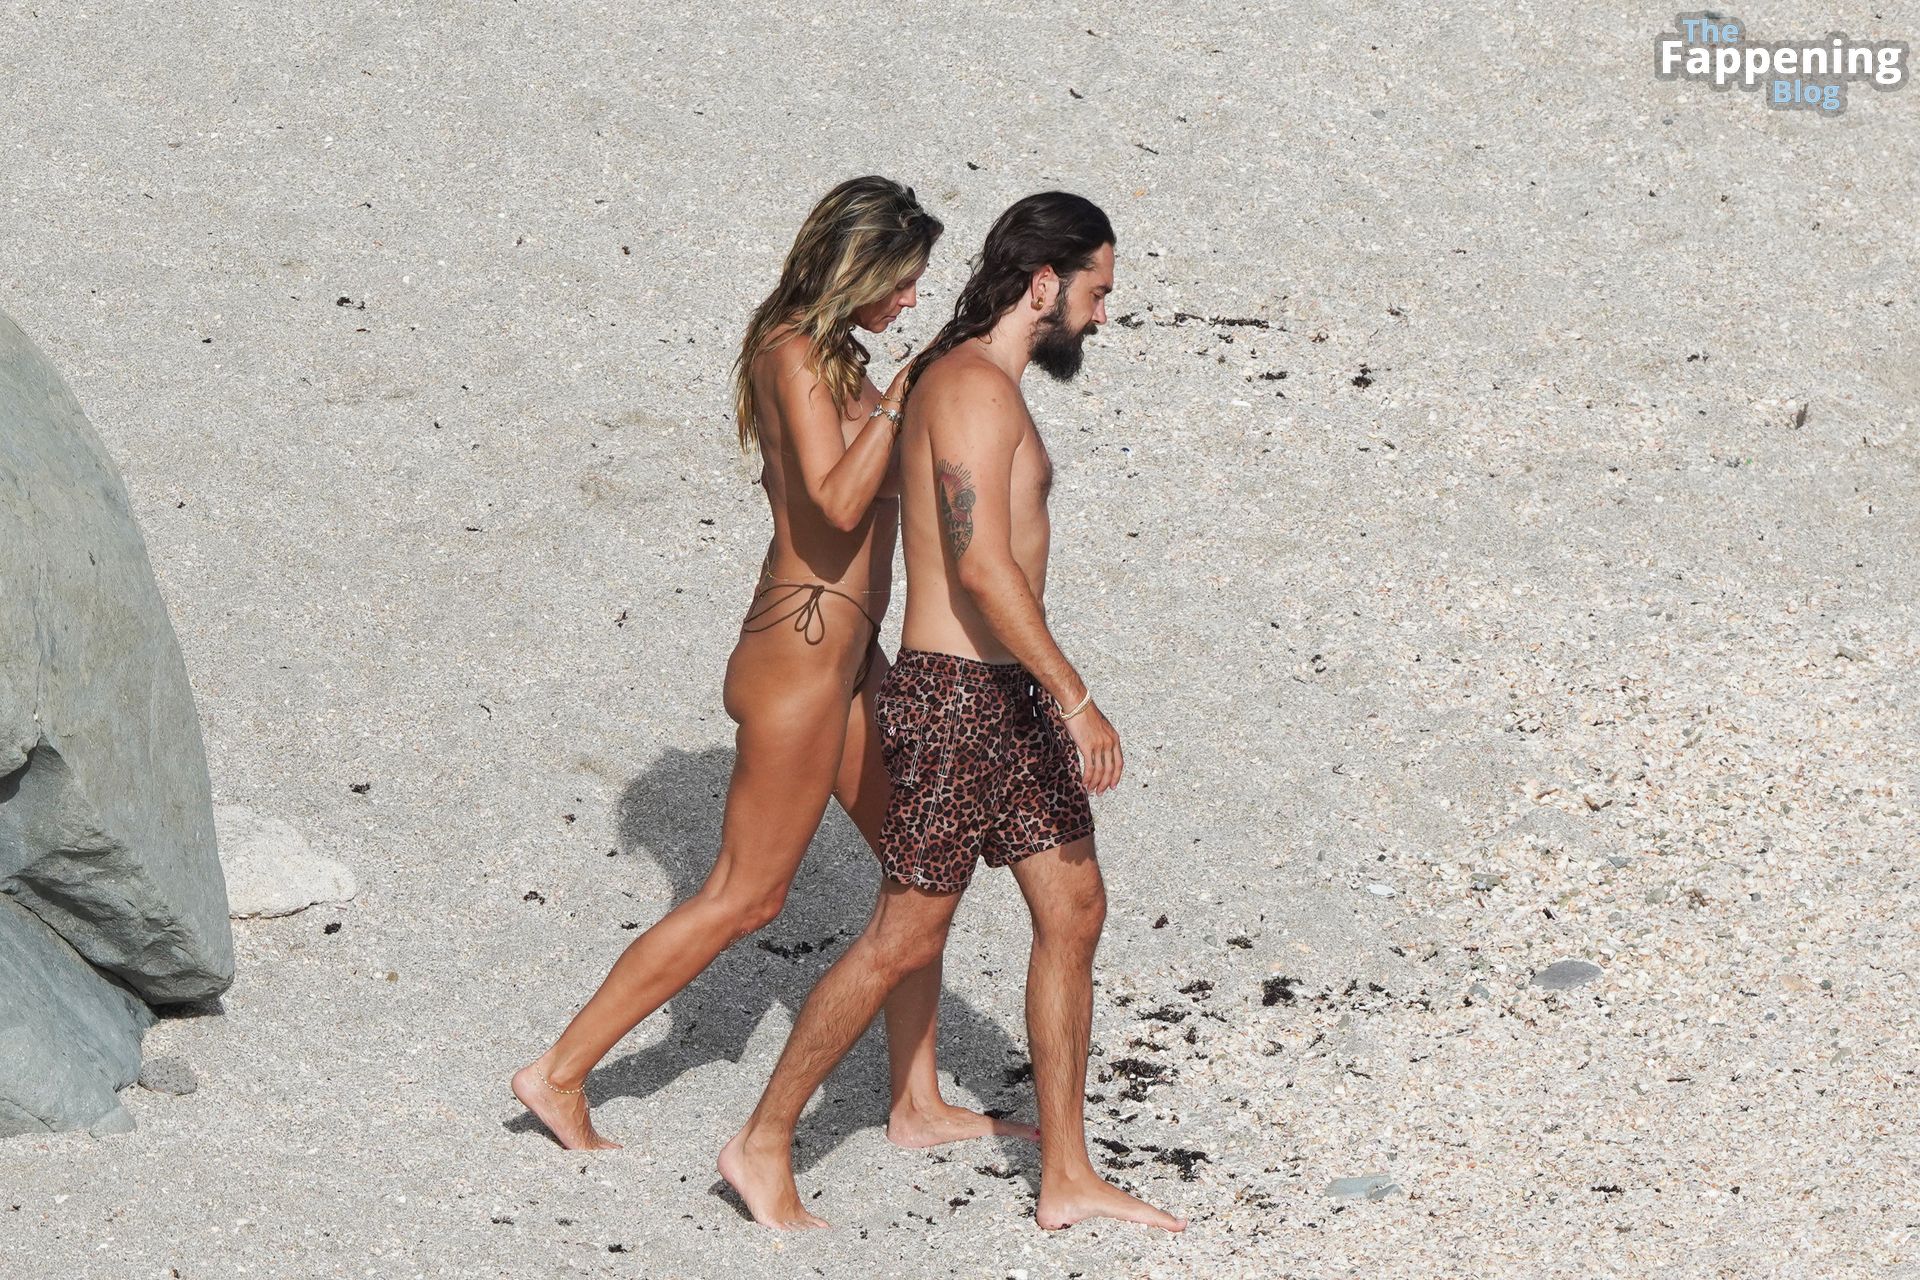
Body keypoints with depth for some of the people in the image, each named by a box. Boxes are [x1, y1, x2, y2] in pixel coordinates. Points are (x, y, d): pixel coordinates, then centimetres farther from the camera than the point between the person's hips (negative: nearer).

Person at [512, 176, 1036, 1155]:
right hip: (803, 647, -10)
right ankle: (561, 1072, 4)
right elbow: (837, 501, -28)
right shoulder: (796, 354, -16)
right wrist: (897, 401, -24)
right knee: (744, 896, -3)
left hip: (848, 655, 10)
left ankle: (918, 1106, 21)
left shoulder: (827, 355, 13)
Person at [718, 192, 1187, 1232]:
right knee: (906, 939, -2)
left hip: (1008, 697, 10)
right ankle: (764, 1147, 11)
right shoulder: (974, 387, -18)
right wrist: (1075, 699, -25)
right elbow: (982, 565, -26)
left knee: (1073, 911, 9)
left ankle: (1067, 1178, 15)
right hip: (956, 701, -10)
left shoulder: (973, 384, 15)